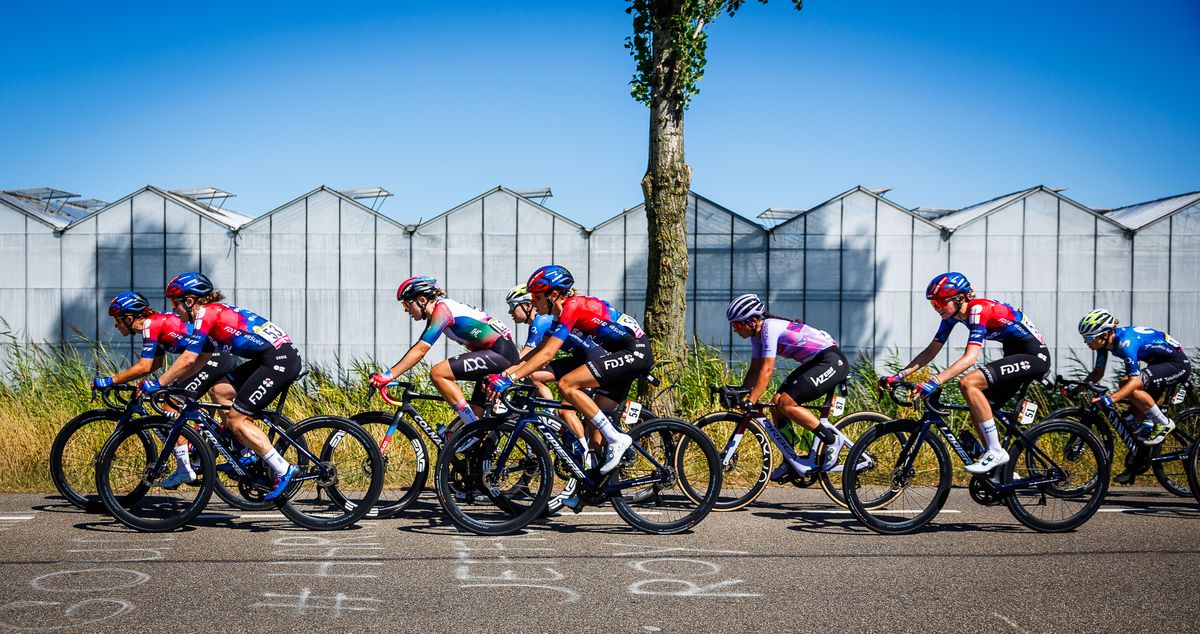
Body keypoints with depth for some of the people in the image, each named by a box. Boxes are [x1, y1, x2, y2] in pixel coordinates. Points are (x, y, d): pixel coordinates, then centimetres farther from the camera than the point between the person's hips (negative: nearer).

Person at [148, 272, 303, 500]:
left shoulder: (206, 313, -8)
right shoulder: (214, 311, 20)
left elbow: (188, 359, -13)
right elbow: (199, 360, 26)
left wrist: (157, 384, -5)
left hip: (279, 359, -10)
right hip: (271, 359, 10)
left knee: (236, 419, -7)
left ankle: (283, 470, -9)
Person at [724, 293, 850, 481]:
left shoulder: (770, 328, -21)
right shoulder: (757, 334, 7)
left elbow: (767, 369, -27)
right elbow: (755, 370, 14)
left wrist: (750, 401, -29)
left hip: (833, 362, -10)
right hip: (815, 363, 10)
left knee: (786, 403, -19)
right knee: (776, 404, 2)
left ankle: (832, 440, -8)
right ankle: (791, 462, 8)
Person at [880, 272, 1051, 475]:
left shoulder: (978, 310, -24)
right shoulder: (953, 315, 2)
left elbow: (970, 358, -33)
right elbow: (930, 351, 5)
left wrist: (934, 382, -42)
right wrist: (898, 376, -6)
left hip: (1034, 355, -10)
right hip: (1016, 355, 10)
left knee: (967, 383, -24)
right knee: (978, 415, 5)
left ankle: (995, 452, -19)